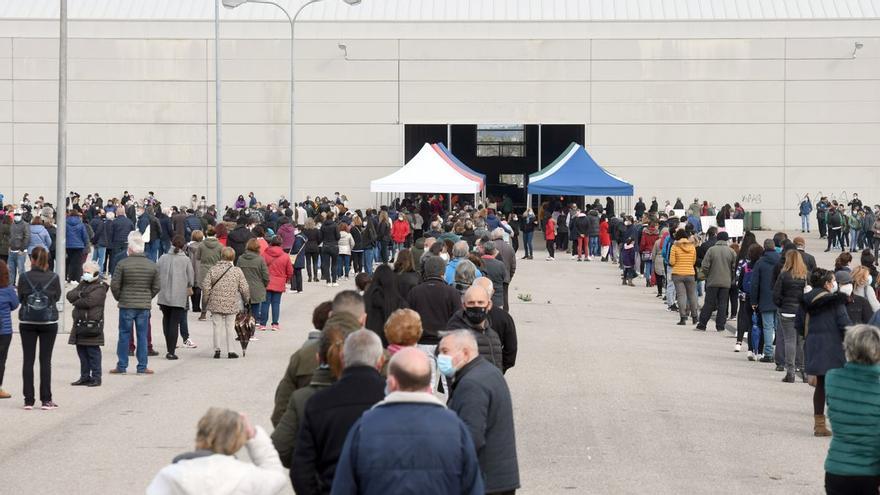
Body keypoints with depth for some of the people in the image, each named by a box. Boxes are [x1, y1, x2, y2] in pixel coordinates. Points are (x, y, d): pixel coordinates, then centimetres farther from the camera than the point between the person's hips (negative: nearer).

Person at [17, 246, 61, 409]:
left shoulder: (24, 277, -8)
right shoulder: (53, 278, -8)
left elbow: (20, 297, 1)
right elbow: (57, 296, 3)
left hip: (27, 322, 0)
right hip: (49, 322, 0)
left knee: (28, 360, 6)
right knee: (46, 360, 5)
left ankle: (28, 400, 5)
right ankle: (46, 400, 3)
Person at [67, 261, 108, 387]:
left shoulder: (100, 288, -7)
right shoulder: (82, 285, 20)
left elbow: (89, 301, -19)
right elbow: (70, 295, 7)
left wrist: (76, 302, -3)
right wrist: (80, 294, -11)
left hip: (92, 324, -8)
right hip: (79, 324, 8)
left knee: (93, 352, -5)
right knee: (81, 351, 10)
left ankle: (96, 378, 0)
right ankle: (85, 377, 17)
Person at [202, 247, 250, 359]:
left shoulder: (213, 270, -5)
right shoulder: (237, 271, -6)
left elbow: (205, 287, -6)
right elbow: (244, 288, -4)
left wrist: (206, 300, 8)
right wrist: (247, 299, 15)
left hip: (216, 304, 0)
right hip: (232, 304, 0)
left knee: (217, 326, 9)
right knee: (230, 327, 9)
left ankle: (217, 350, 8)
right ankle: (230, 351, 12)